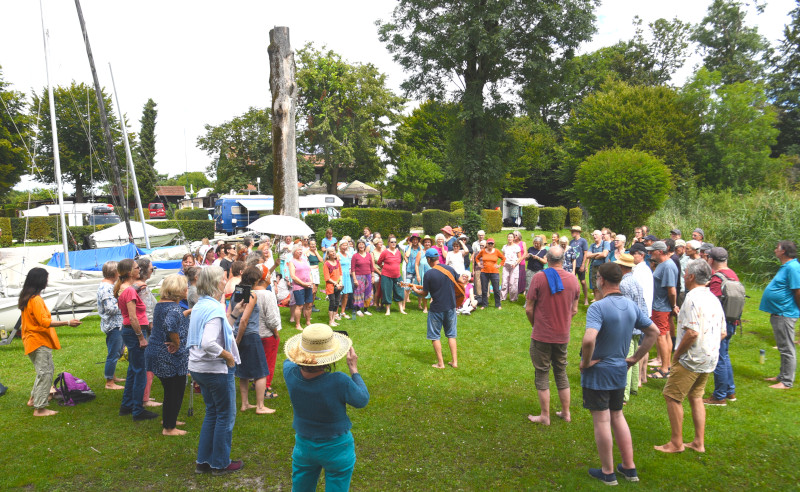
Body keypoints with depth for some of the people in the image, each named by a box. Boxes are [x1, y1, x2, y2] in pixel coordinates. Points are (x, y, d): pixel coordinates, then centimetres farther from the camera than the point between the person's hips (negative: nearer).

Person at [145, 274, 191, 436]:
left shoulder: (160, 304, 10)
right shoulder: (174, 308, -22)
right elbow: (171, 325, -40)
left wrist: (187, 312, 23)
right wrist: (176, 343, -27)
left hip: (156, 353, 10)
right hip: (171, 357, -10)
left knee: (170, 389, 24)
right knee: (176, 392, 3)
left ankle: (167, 419, 38)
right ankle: (169, 428, 13)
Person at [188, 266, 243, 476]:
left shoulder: (198, 306, 8)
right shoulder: (214, 309, -22)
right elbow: (208, 343, -34)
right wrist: (228, 356, -20)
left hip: (198, 368, 9)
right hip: (216, 370, -9)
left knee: (212, 412, 21)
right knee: (226, 415, 7)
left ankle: (203, 462, 28)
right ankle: (220, 464, 19)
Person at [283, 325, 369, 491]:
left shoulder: (290, 373, -21)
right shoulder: (339, 382, -34)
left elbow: (288, 360, 5)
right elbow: (362, 400, -15)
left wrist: (312, 344, 2)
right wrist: (354, 369, -8)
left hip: (303, 446, 4)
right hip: (336, 449, -4)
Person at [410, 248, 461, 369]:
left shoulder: (428, 274, -14)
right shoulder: (450, 269, -1)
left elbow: (424, 293, -6)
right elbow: (461, 281, 11)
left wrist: (415, 289, 13)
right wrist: (464, 279, 34)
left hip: (436, 309, -4)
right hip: (451, 307, 5)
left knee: (435, 336, 9)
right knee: (451, 335, 16)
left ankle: (440, 363, 11)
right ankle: (454, 361, 15)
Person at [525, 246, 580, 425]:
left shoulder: (539, 277, -14)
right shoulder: (572, 279, -2)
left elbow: (529, 308, -11)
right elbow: (574, 310, 6)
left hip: (542, 336, -4)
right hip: (563, 336, 4)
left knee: (542, 374, 6)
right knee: (561, 372, 18)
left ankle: (545, 416, 13)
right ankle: (565, 413, 27)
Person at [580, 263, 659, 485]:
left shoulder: (598, 307, -24)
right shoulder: (631, 306, 1)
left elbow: (589, 340, -37)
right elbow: (654, 331, 10)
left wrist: (586, 362, -19)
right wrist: (635, 358, 11)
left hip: (597, 373, -7)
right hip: (620, 371, 7)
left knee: (601, 421, 6)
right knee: (617, 417, 21)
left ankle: (607, 473, 20)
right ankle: (629, 467, 29)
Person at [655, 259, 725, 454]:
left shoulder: (693, 298, -19)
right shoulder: (713, 298, 10)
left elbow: (692, 333, -26)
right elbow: (722, 333, 15)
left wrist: (678, 353, -14)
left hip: (692, 359, -9)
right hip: (710, 359, 9)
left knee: (672, 396, 0)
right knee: (695, 396, 18)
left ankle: (676, 443, 6)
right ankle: (699, 442, 23)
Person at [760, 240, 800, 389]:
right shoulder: (785, 266, 13)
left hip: (785, 315, -11)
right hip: (778, 314, 11)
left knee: (787, 349, -2)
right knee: (783, 348, 19)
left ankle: (787, 382, 5)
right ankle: (782, 376, 30)